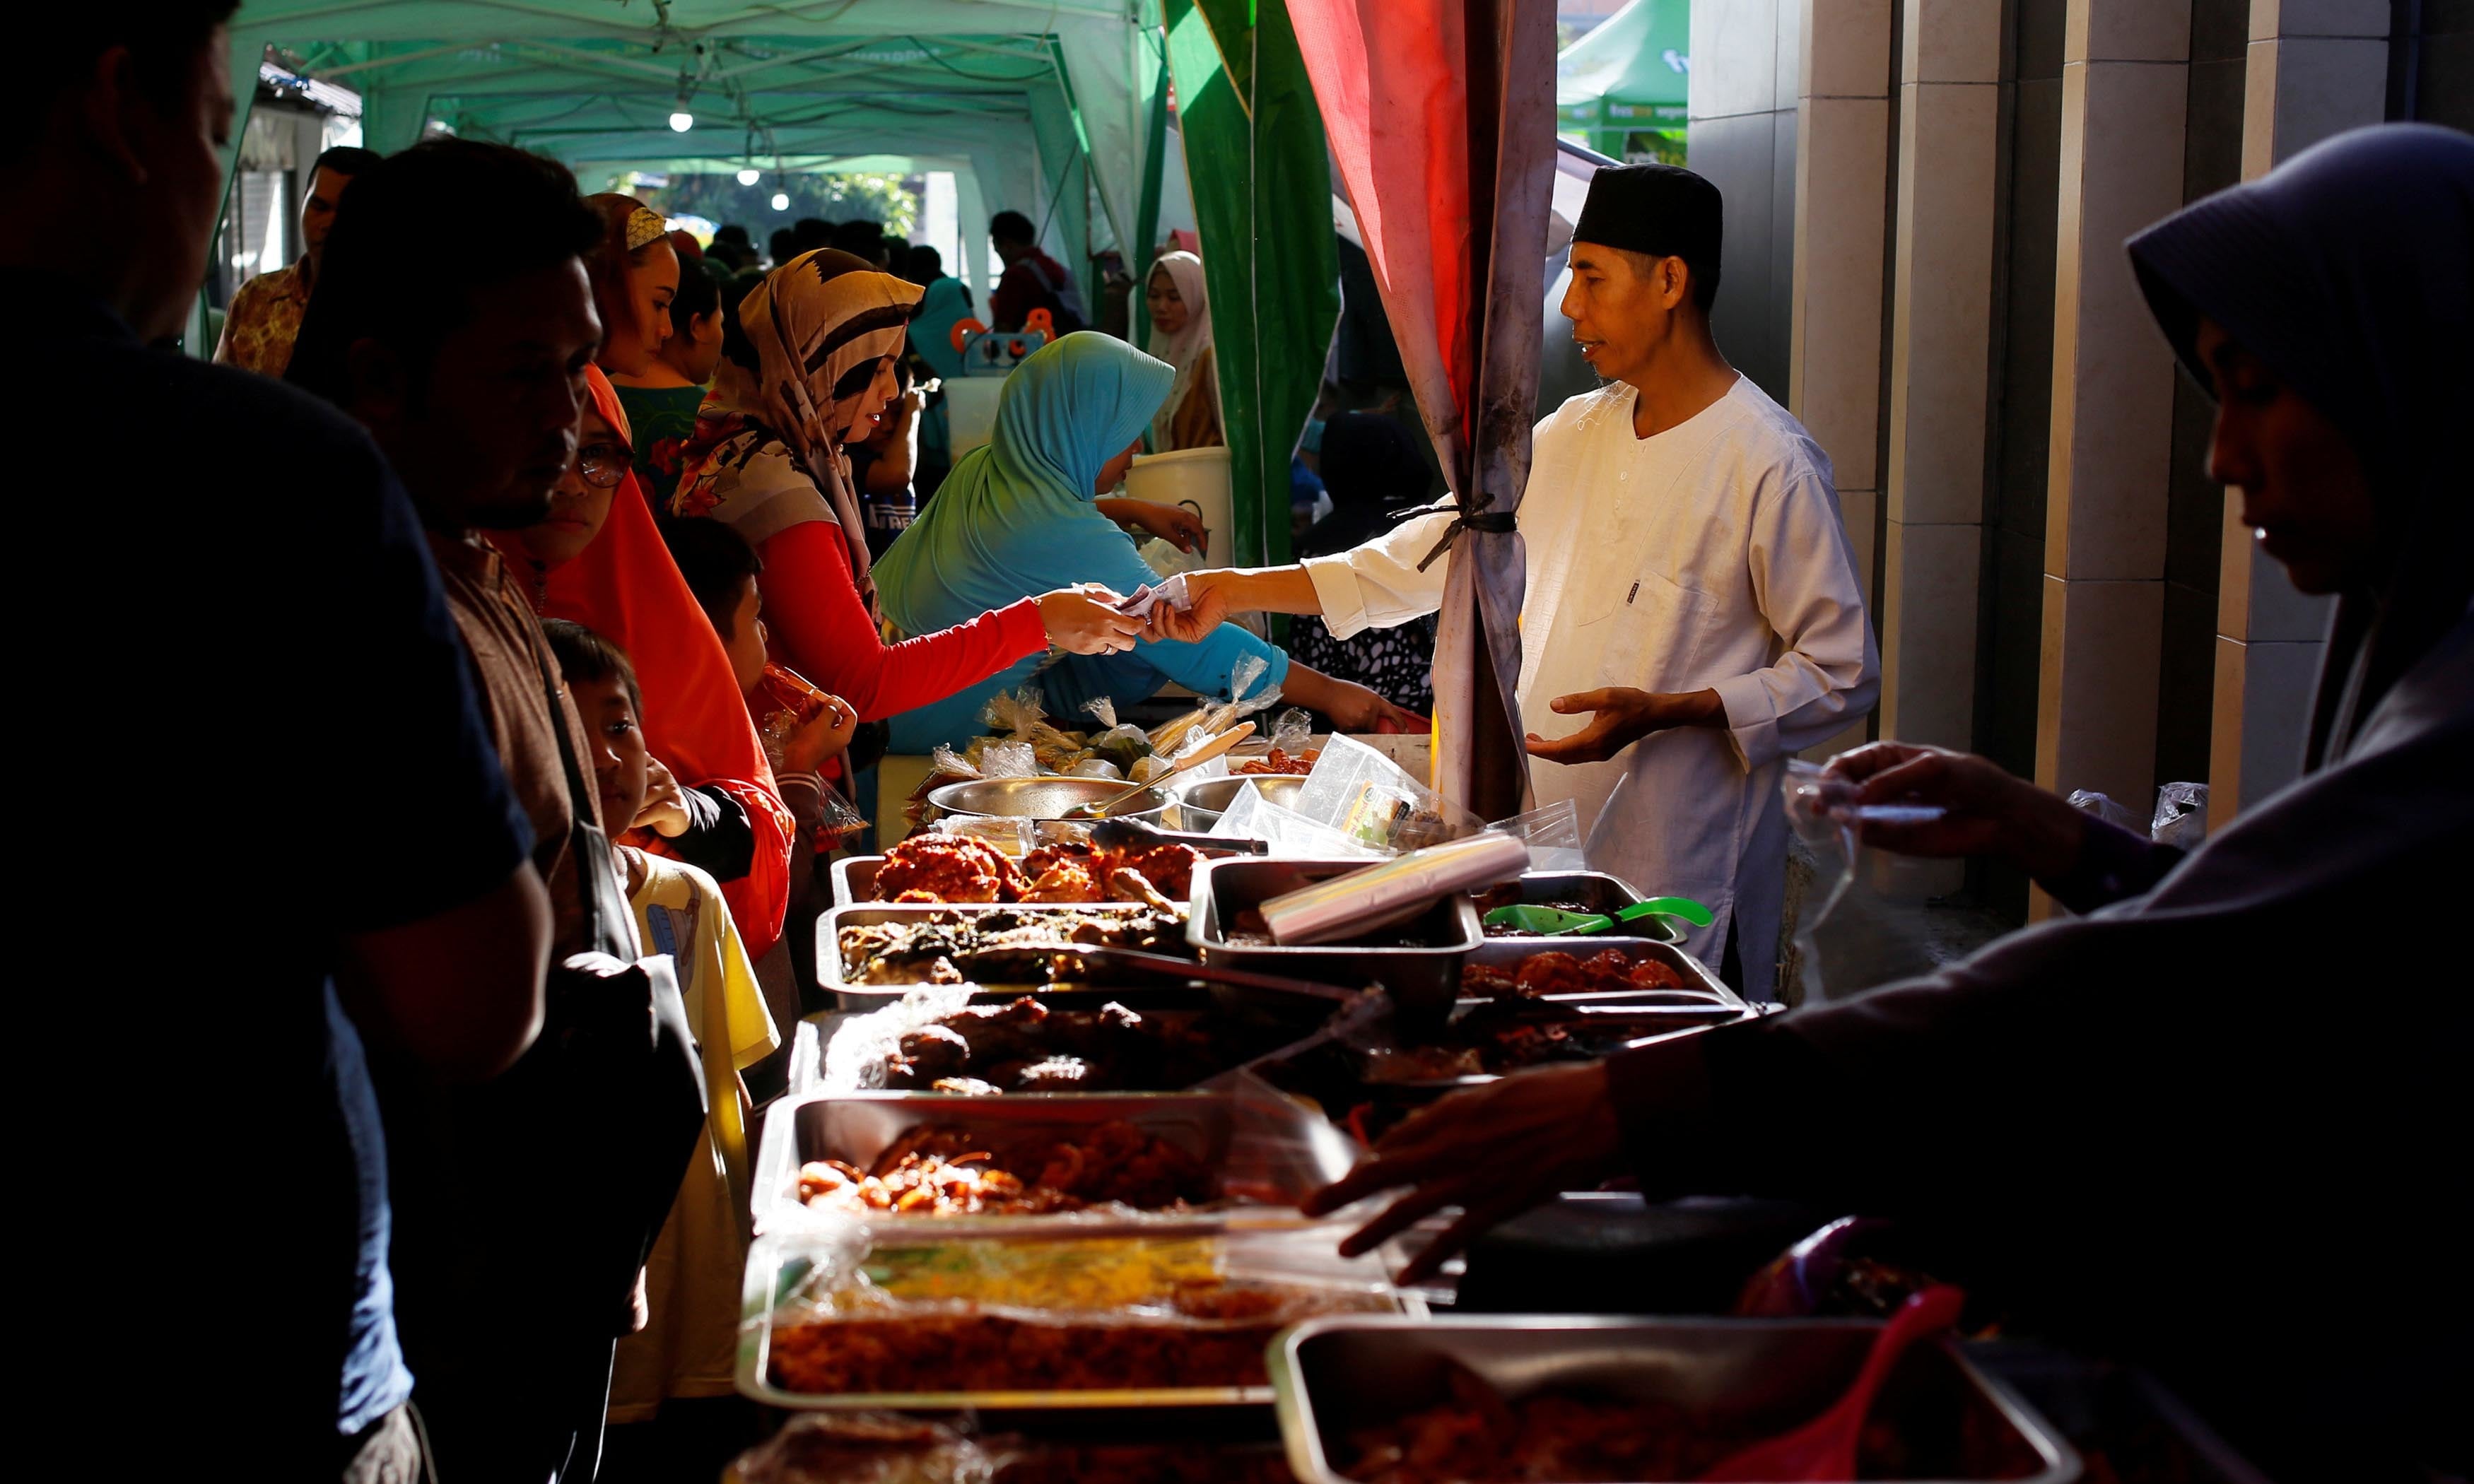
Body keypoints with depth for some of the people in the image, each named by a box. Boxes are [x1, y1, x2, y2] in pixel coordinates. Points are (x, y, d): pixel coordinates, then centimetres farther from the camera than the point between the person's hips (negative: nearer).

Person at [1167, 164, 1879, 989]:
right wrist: (1238, 589, 8)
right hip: (1542, 843, 6)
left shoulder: (1771, 464, -12)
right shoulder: (1574, 435, 10)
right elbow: (1426, 558, 14)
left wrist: (1661, 713, -21)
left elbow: (1842, 674, -11)